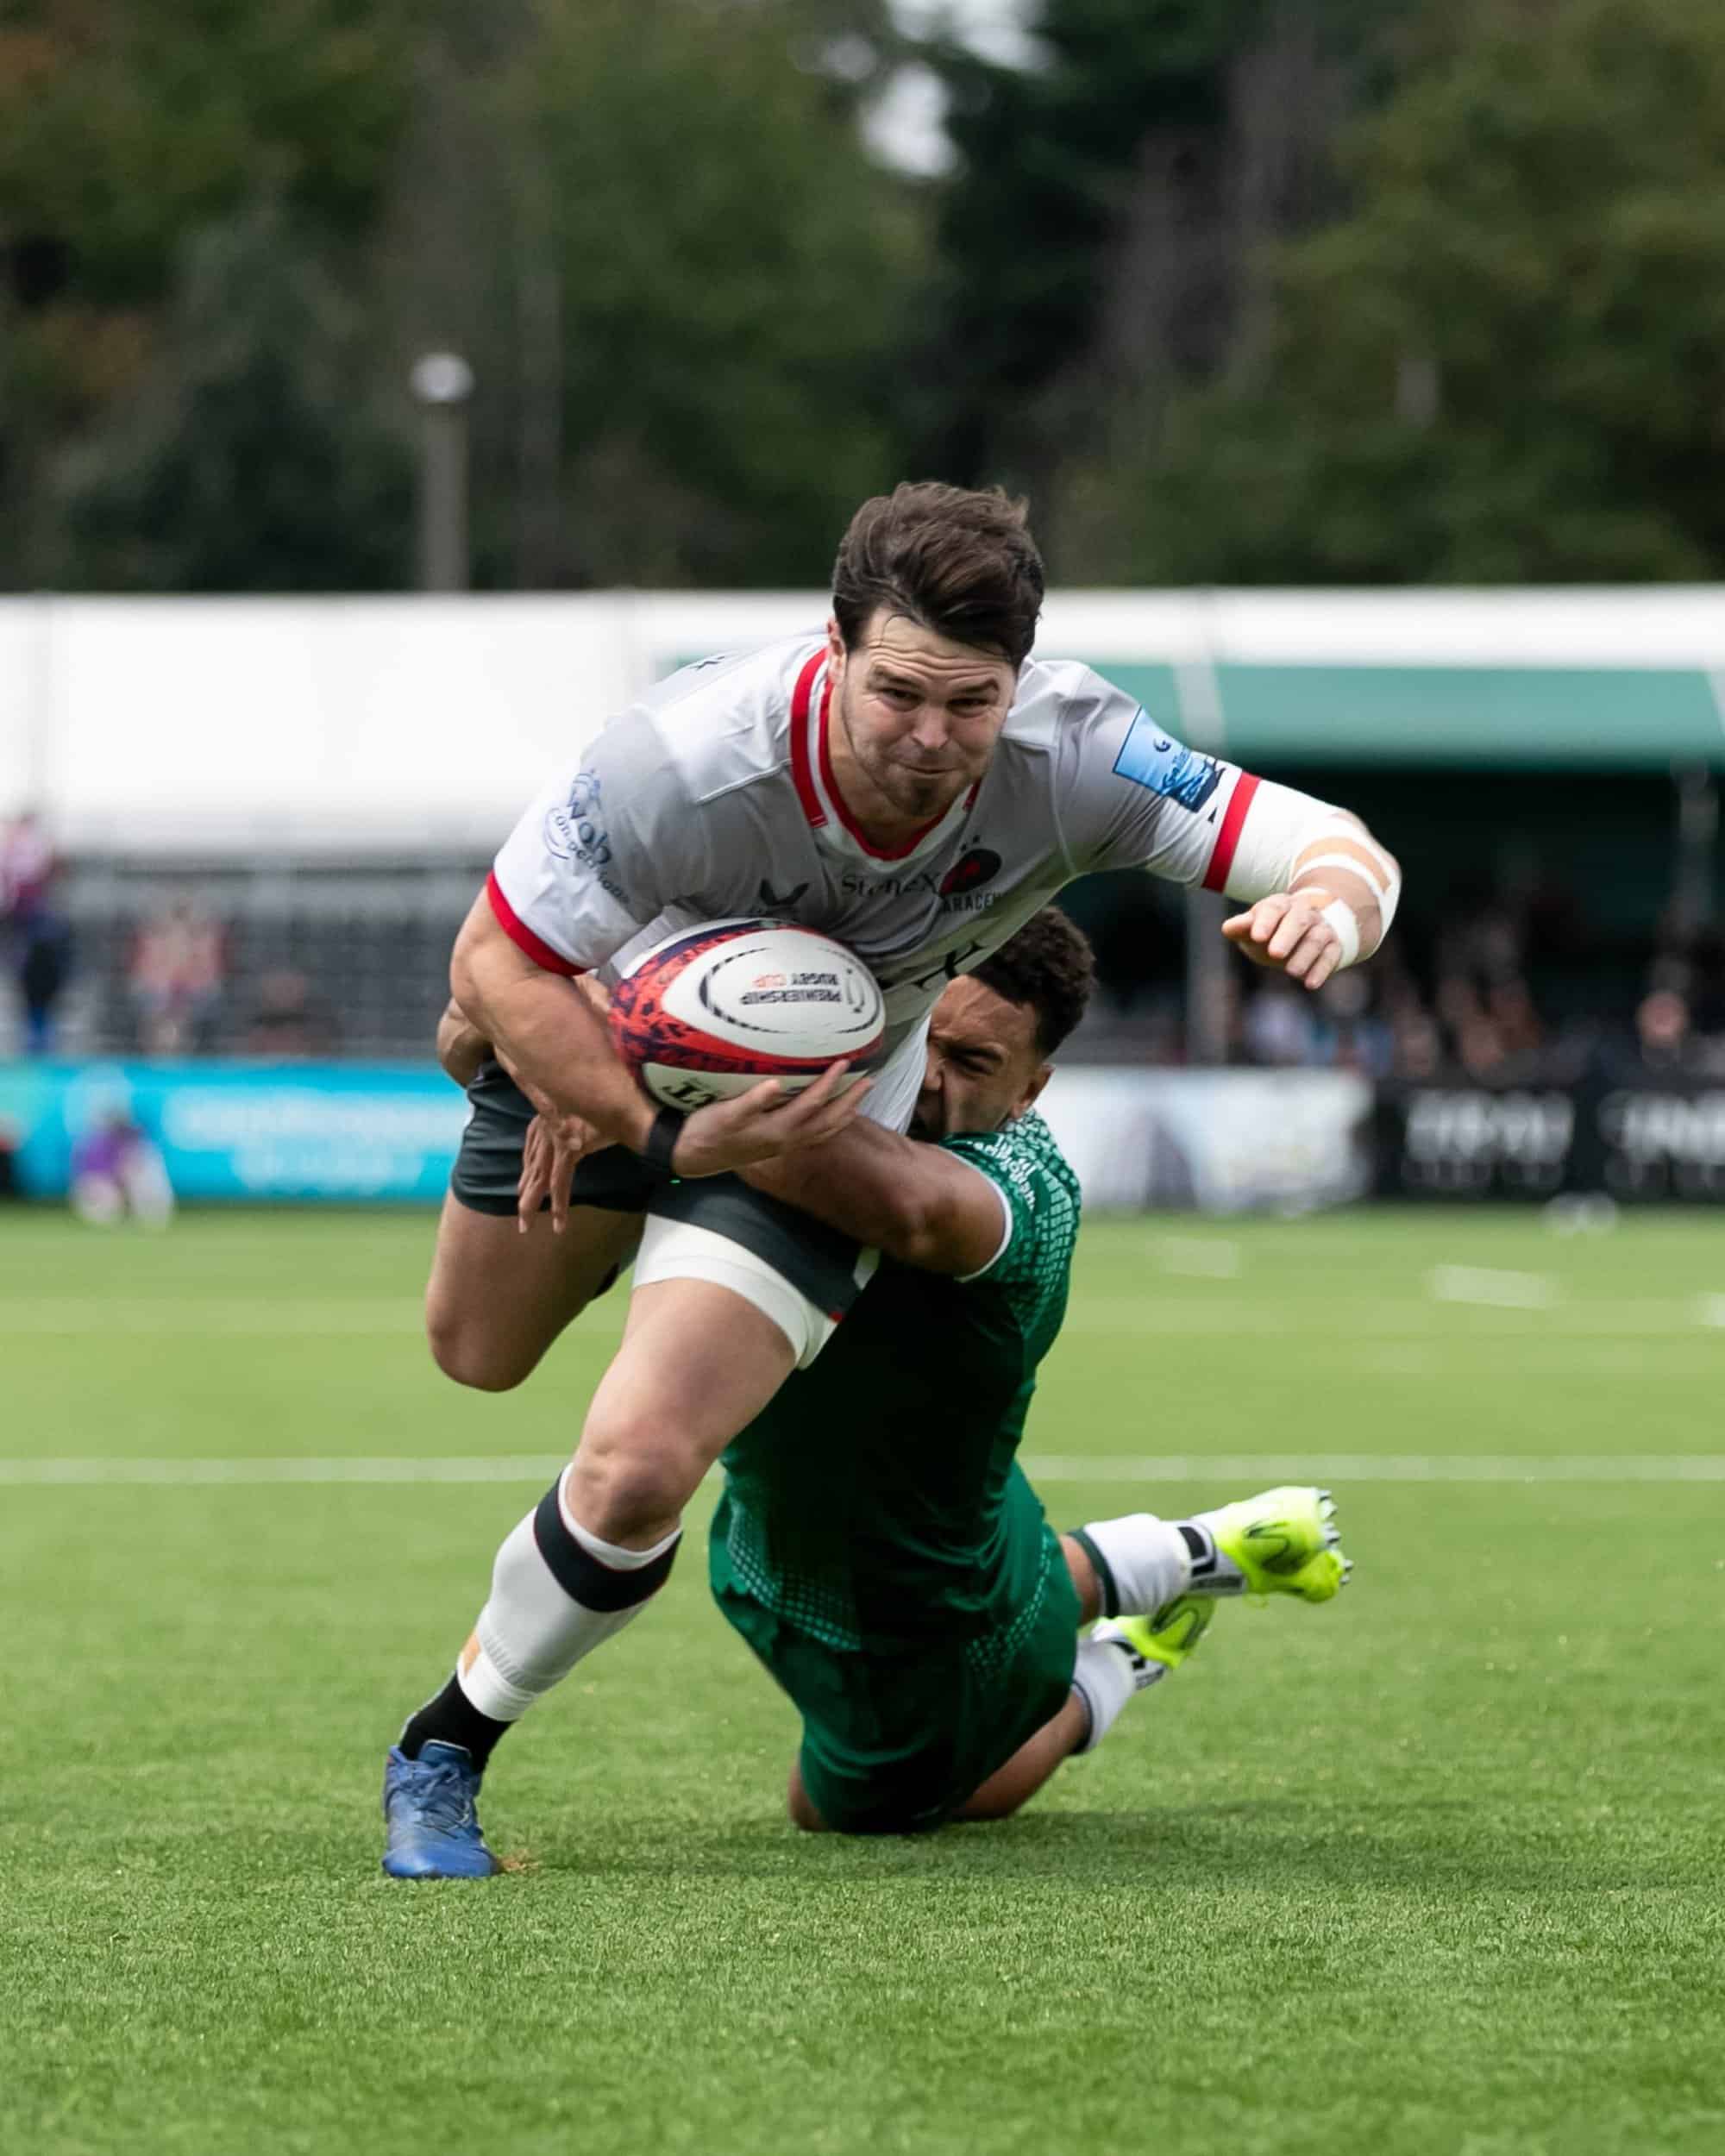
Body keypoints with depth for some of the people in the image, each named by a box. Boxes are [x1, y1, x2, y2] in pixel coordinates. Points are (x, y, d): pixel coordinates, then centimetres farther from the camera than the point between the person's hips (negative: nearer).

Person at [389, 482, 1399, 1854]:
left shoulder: (1070, 754, -34)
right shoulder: (686, 761, -39)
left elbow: (1341, 849, -32)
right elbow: (498, 961, -27)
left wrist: (1328, 901, -57)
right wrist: (666, 1138, -38)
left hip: (817, 1111, 0)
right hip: (617, 1040, 1)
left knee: (636, 1471, -21)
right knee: (476, 1356, 26)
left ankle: (449, 1747, 6)